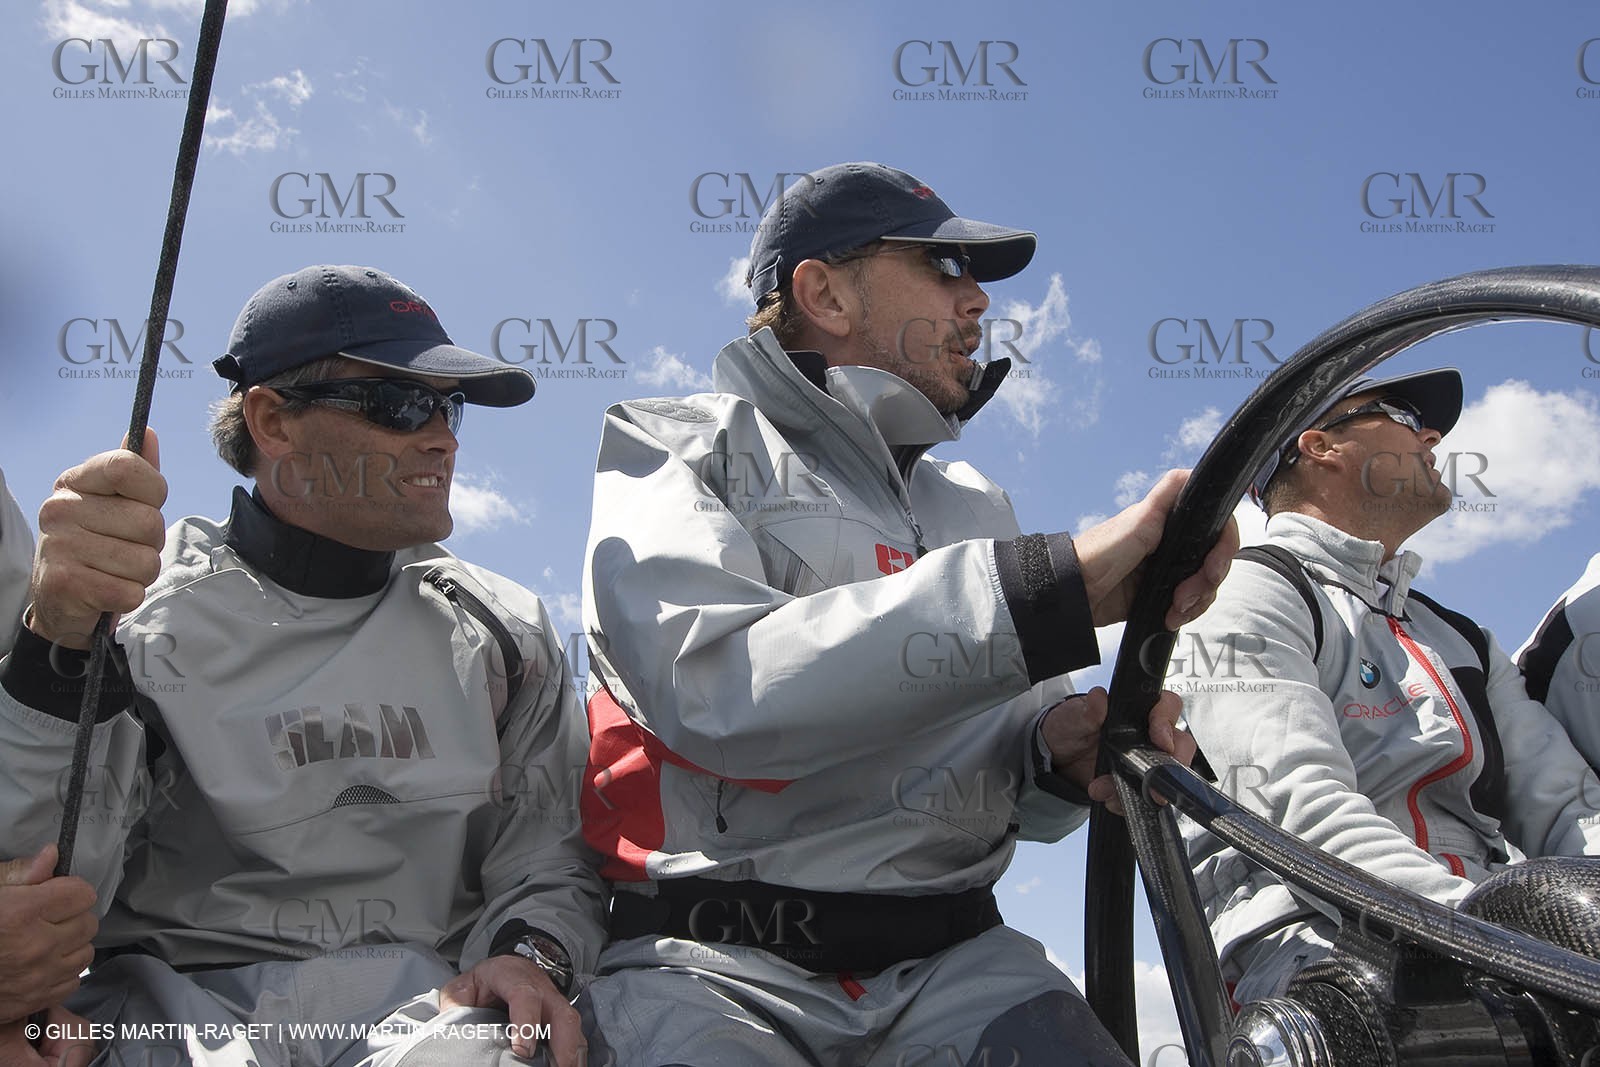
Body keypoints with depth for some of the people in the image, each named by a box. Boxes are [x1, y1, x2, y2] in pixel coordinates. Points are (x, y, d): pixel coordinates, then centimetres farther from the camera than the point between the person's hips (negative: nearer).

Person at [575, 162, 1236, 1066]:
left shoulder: (974, 507, 21)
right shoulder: (679, 447, 4)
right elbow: (706, 684, -18)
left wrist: (1057, 749, -7)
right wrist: (1055, 587, -25)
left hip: (950, 960, 4)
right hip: (719, 961, -3)